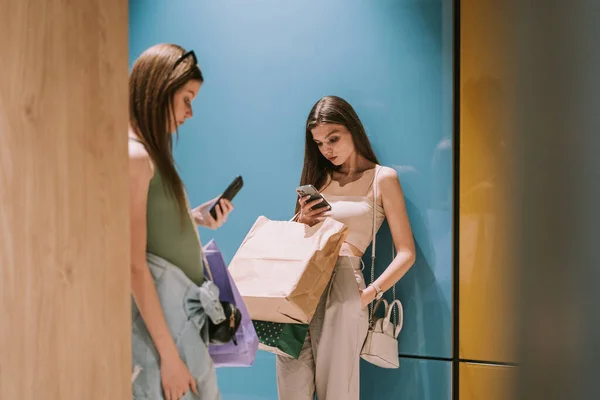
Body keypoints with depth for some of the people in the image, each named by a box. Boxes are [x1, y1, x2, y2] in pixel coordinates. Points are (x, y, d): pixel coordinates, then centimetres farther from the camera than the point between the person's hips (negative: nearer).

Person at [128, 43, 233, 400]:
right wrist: (169, 355, -21)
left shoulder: (152, 151, 9)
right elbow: (135, 264, -22)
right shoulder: (135, 155, -18)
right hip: (161, 320, -9)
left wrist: (198, 218, 1)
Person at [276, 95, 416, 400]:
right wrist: (302, 223, 1)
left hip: (341, 284, -4)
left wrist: (369, 293, -14)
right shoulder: (319, 177, 19)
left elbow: (406, 253, -1)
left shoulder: (382, 179, 4)